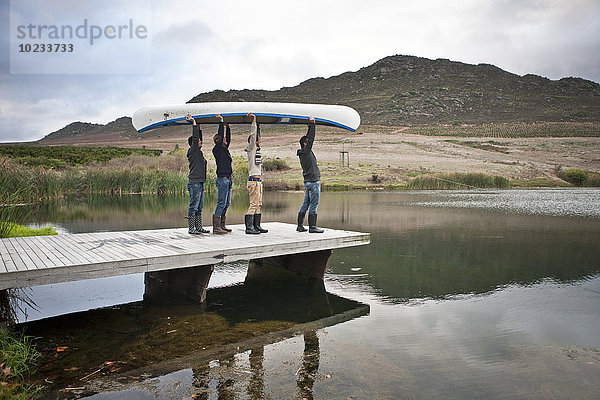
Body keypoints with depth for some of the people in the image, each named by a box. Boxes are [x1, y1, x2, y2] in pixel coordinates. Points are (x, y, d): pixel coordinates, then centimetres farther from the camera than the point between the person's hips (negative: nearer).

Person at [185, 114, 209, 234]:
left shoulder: (198, 152, 17)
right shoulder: (192, 151, -7)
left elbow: (199, 137, 27)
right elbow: (195, 138, -14)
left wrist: (198, 126, 25)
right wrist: (193, 123, -9)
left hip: (200, 183, 9)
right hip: (194, 183, -9)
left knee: (199, 207, 11)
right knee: (193, 206, -6)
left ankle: (198, 227, 17)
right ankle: (191, 228, -2)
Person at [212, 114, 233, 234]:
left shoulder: (225, 149, 17)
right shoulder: (216, 149, -6)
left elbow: (228, 138, 27)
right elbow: (220, 135, -13)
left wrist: (227, 127, 22)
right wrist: (221, 122, -7)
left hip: (228, 179, 9)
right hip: (222, 179, -9)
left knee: (227, 203, 11)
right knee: (221, 203, -10)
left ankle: (222, 225, 17)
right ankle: (216, 227, -8)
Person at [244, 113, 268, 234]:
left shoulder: (257, 149, 18)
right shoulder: (250, 149, -4)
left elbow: (256, 134, 30)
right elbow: (253, 135, -13)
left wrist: (256, 124, 26)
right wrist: (254, 120, -10)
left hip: (258, 181, 9)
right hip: (253, 181, -9)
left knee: (258, 204, 10)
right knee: (253, 205, -10)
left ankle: (256, 226, 15)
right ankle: (249, 227, -8)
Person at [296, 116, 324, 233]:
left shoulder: (302, 153, 13)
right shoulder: (306, 151, -10)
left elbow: (309, 137, 21)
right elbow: (311, 137, -11)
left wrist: (310, 126, 19)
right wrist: (312, 123, -6)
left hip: (308, 182, 9)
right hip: (313, 181, -9)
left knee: (305, 204, 12)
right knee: (314, 205, -6)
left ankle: (300, 226, 15)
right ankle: (312, 227, -4)